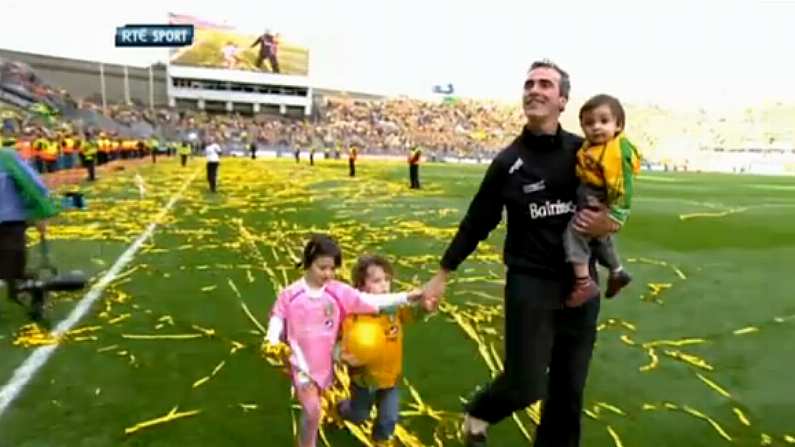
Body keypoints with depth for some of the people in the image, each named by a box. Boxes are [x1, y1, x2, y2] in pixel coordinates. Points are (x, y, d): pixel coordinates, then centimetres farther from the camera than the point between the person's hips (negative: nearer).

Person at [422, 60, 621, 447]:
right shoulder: (508, 161, -4)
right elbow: (477, 222, 1)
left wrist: (607, 224, -12)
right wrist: (442, 274, 4)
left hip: (580, 284, 3)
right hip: (529, 285, -3)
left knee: (569, 389, 12)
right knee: (525, 385, -2)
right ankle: (477, 416, 31)